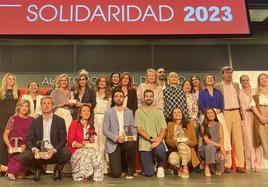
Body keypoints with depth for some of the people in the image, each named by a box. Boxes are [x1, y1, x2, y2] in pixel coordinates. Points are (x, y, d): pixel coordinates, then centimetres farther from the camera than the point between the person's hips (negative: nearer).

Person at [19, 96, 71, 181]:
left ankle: (57, 170, 3)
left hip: (54, 153, -1)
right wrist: (34, 149, -19)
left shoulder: (60, 121, 5)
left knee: (66, 153, -31)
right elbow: (28, 140, 4)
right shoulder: (35, 121, 11)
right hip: (38, 153, 2)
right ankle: (36, 170, 8)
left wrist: (53, 150, -21)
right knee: (23, 157, -25)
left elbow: (63, 140, -3)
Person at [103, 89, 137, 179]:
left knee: (132, 145, -36)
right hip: (113, 144, -2)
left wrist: (134, 136, -13)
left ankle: (131, 170, -8)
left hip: (126, 141, 2)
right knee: (116, 174, -15)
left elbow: (133, 127, 8)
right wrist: (116, 138, -19)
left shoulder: (129, 112, 13)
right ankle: (120, 164, 24)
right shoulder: (108, 112, 4)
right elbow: (105, 130, -4)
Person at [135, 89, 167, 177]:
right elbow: (139, 129, -3)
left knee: (160, 150, -35)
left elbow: (163, 129, 3)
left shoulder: (159, 111, 12)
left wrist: (158, 140, -16)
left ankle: (160, 167, 1)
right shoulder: (139, 111, 7)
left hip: (158, 142, 1)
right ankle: (152, 163, 30)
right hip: (145, 144, -1)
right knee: (149, 174, -8)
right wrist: (151, 138, -16)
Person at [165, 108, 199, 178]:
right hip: (175, 151, 1)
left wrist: (188, 142, -17)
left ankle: (185, 168, -16)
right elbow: (167, 140, 6)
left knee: (182, 145, -35)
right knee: (172, 159, -34)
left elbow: (195, 141, 6)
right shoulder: (170, 124, 14)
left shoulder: (189, 124, 9)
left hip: (187, 151, -1)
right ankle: (179, 167, 2)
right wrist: (174, 142, -17)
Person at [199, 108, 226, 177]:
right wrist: (219, 145, -23)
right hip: (205, 150, -2)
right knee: (210, 147, -38)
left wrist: (221, 151, -18)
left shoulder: (219, 125, 3)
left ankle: (214, 166, 16)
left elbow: (222, 140, -3)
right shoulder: (203, 126, -4)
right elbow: (206, 140, -14)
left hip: (217, 150, 2)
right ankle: (206, 166, -14)